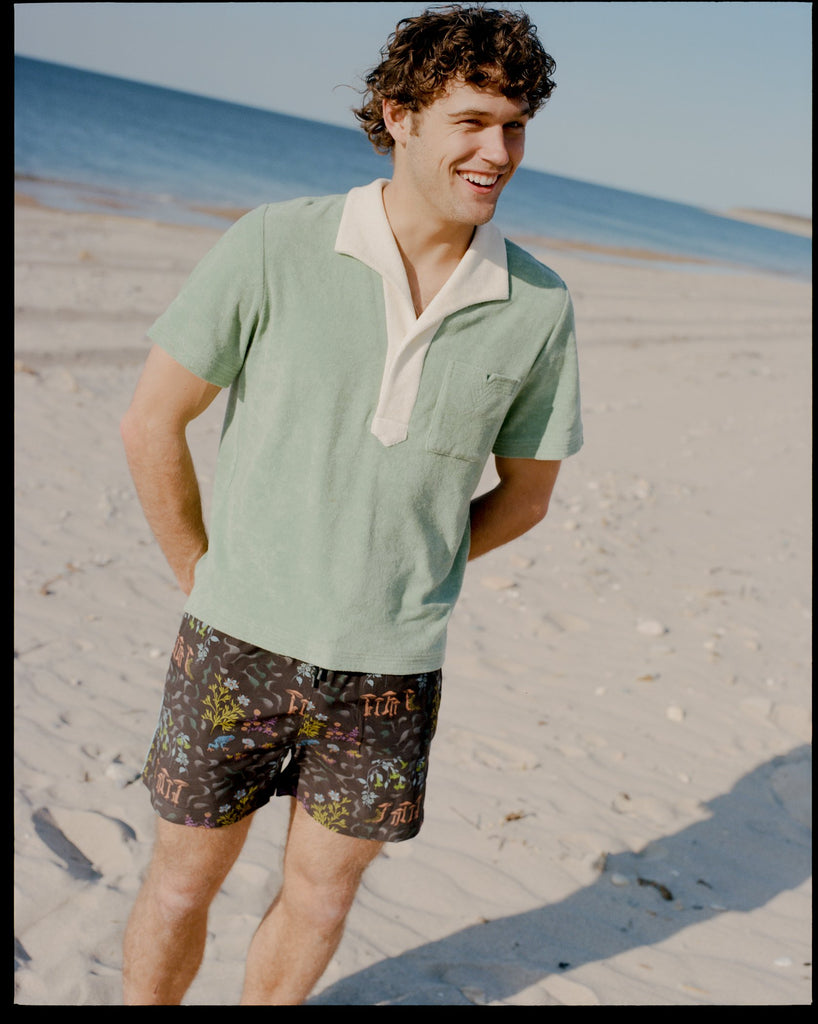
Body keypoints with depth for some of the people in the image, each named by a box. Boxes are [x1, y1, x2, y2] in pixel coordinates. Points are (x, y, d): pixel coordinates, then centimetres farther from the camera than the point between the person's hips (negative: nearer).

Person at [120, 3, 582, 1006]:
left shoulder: (537, 308, -6)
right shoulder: (275, 246, -12)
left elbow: (524, 493, 7)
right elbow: (151, 423, -5)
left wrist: (398, 576, 5)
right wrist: (204, 578, 0)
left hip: (391, 670, 2)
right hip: (240, 643, -1)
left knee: (319, 895, 18)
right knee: (185, 879, 14)